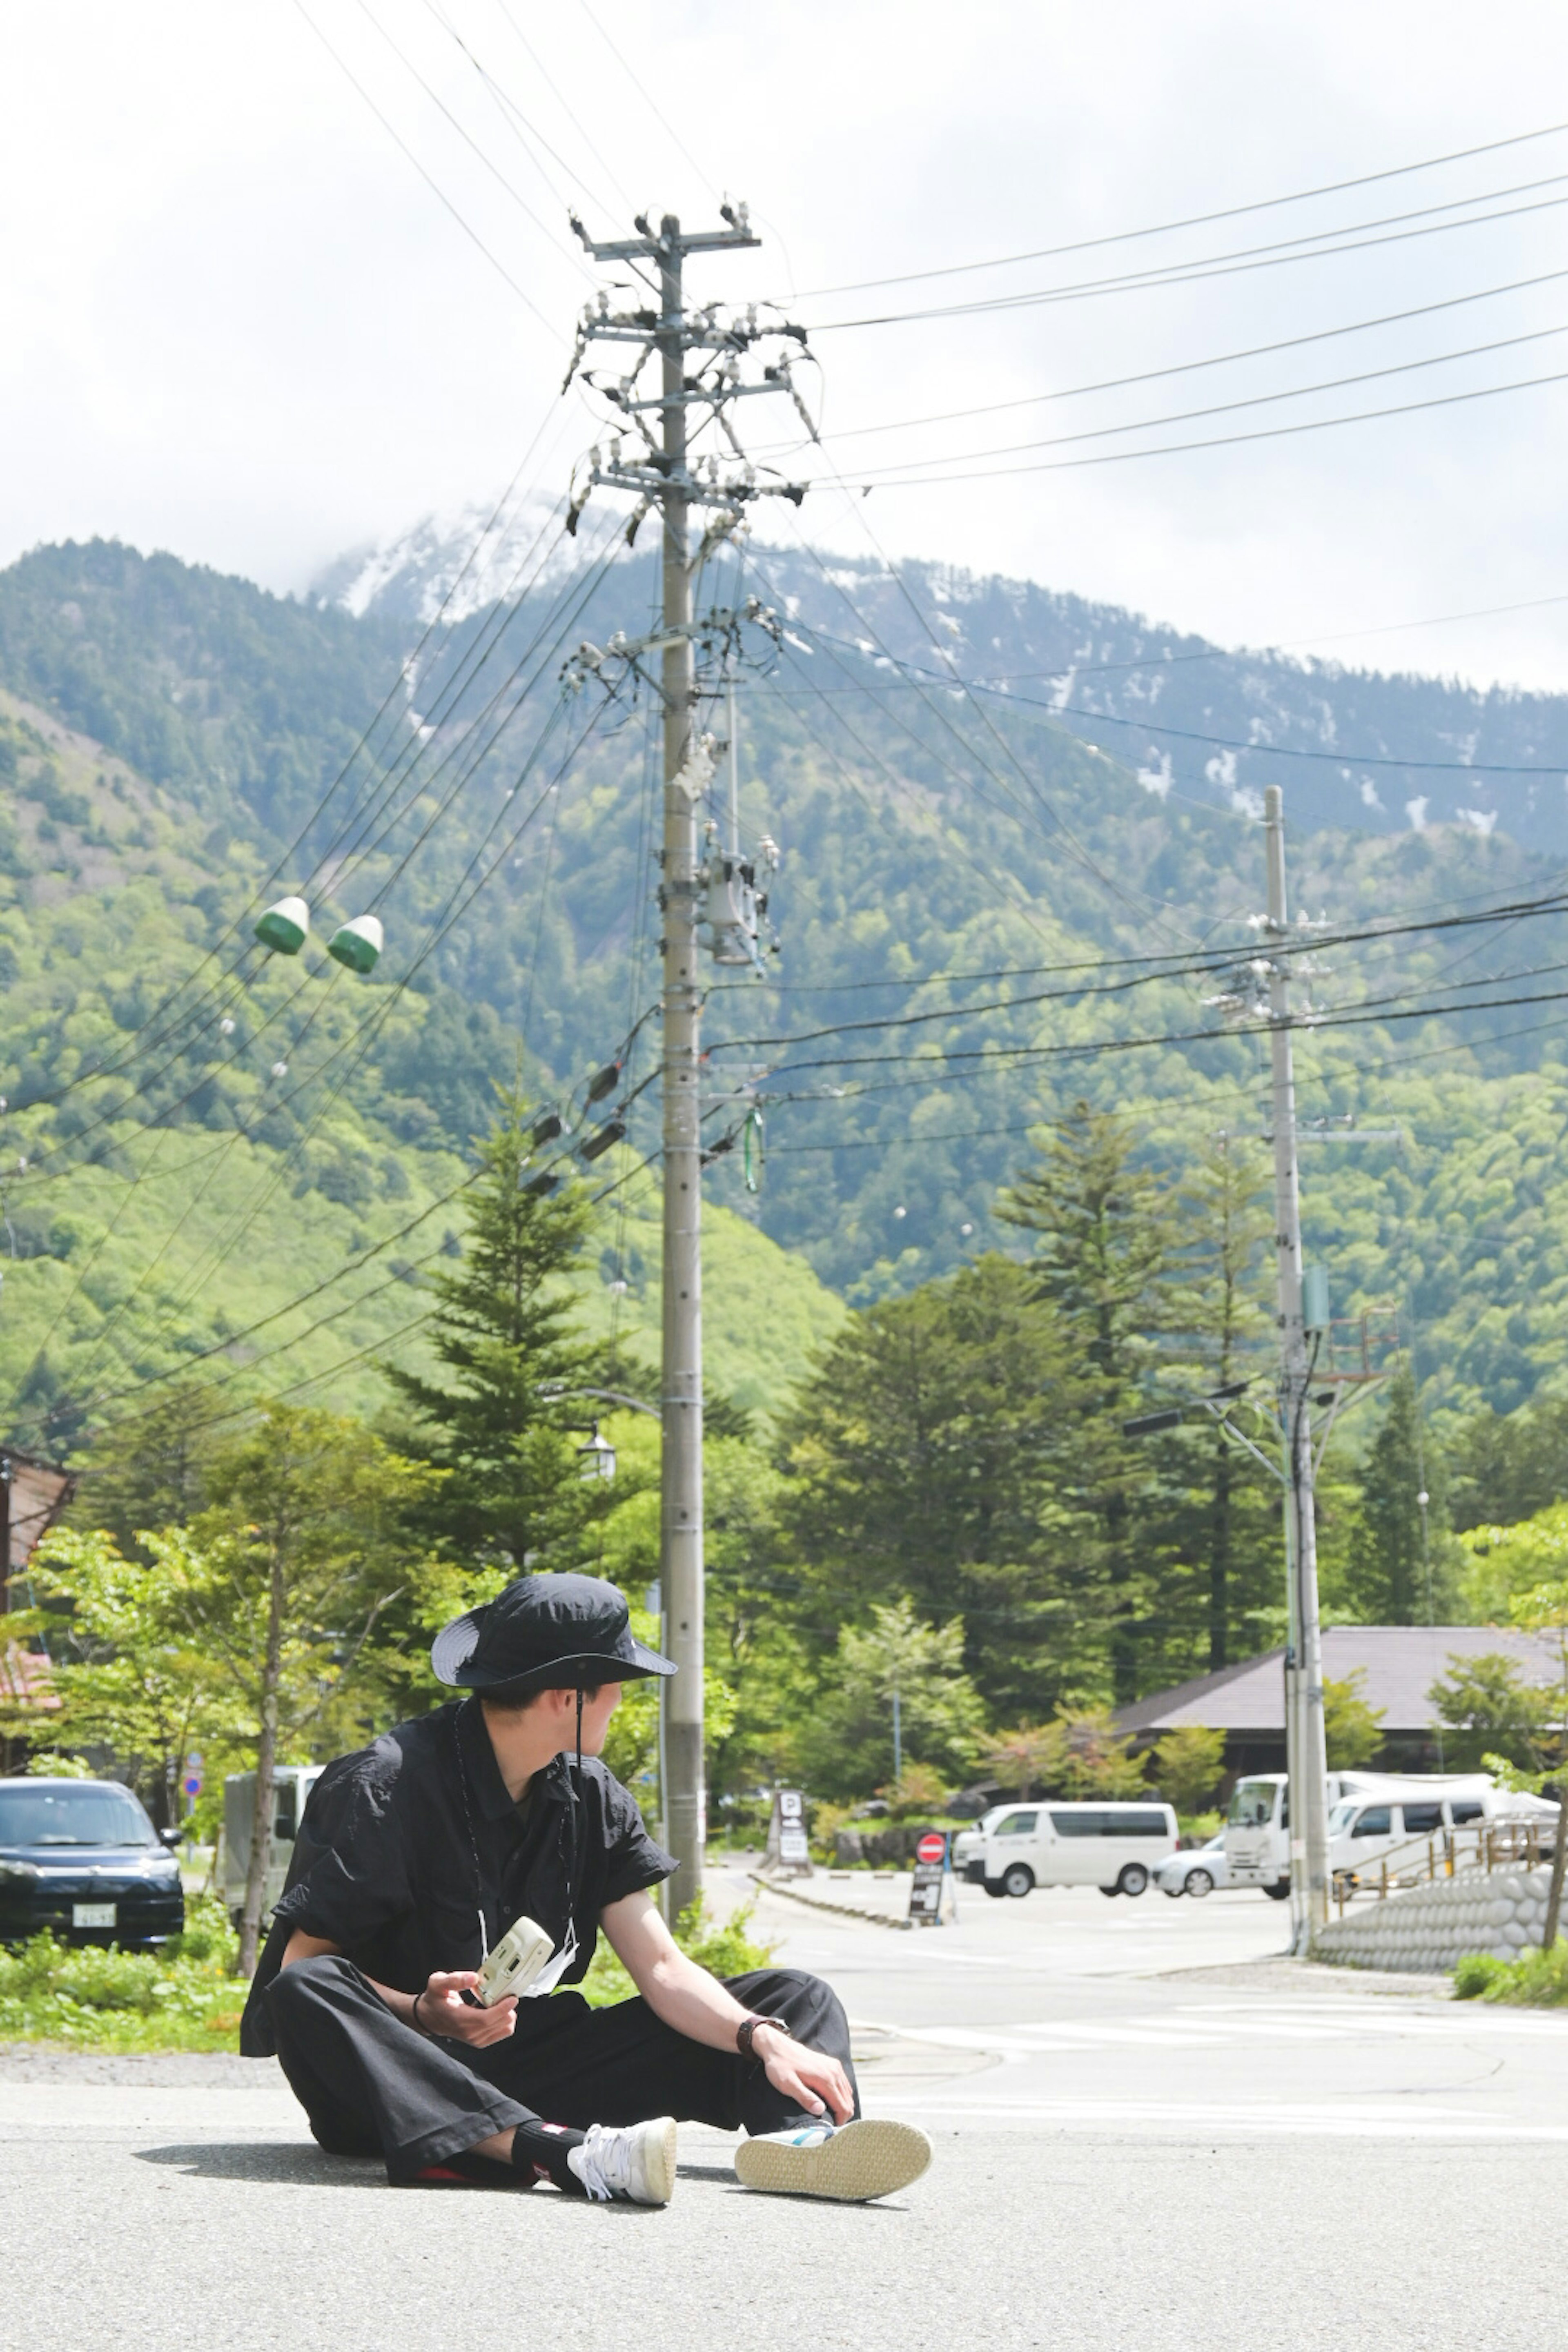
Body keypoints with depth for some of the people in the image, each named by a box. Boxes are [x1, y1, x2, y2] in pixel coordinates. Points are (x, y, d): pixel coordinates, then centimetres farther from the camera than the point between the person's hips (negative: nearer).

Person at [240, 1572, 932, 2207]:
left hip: (526, 2063, 5)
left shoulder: (592, 1800, 7)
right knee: (304, 1994, -39)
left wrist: (765, 2039, -19)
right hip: (402, 2076, -5)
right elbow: (303, 1964, -13)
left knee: (794, 1996, -3)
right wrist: (423, 2014, -31)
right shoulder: (388, 1785, -11)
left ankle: (792, 2136, -40)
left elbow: (661, 1968, 0)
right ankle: (561, 2153, -54)